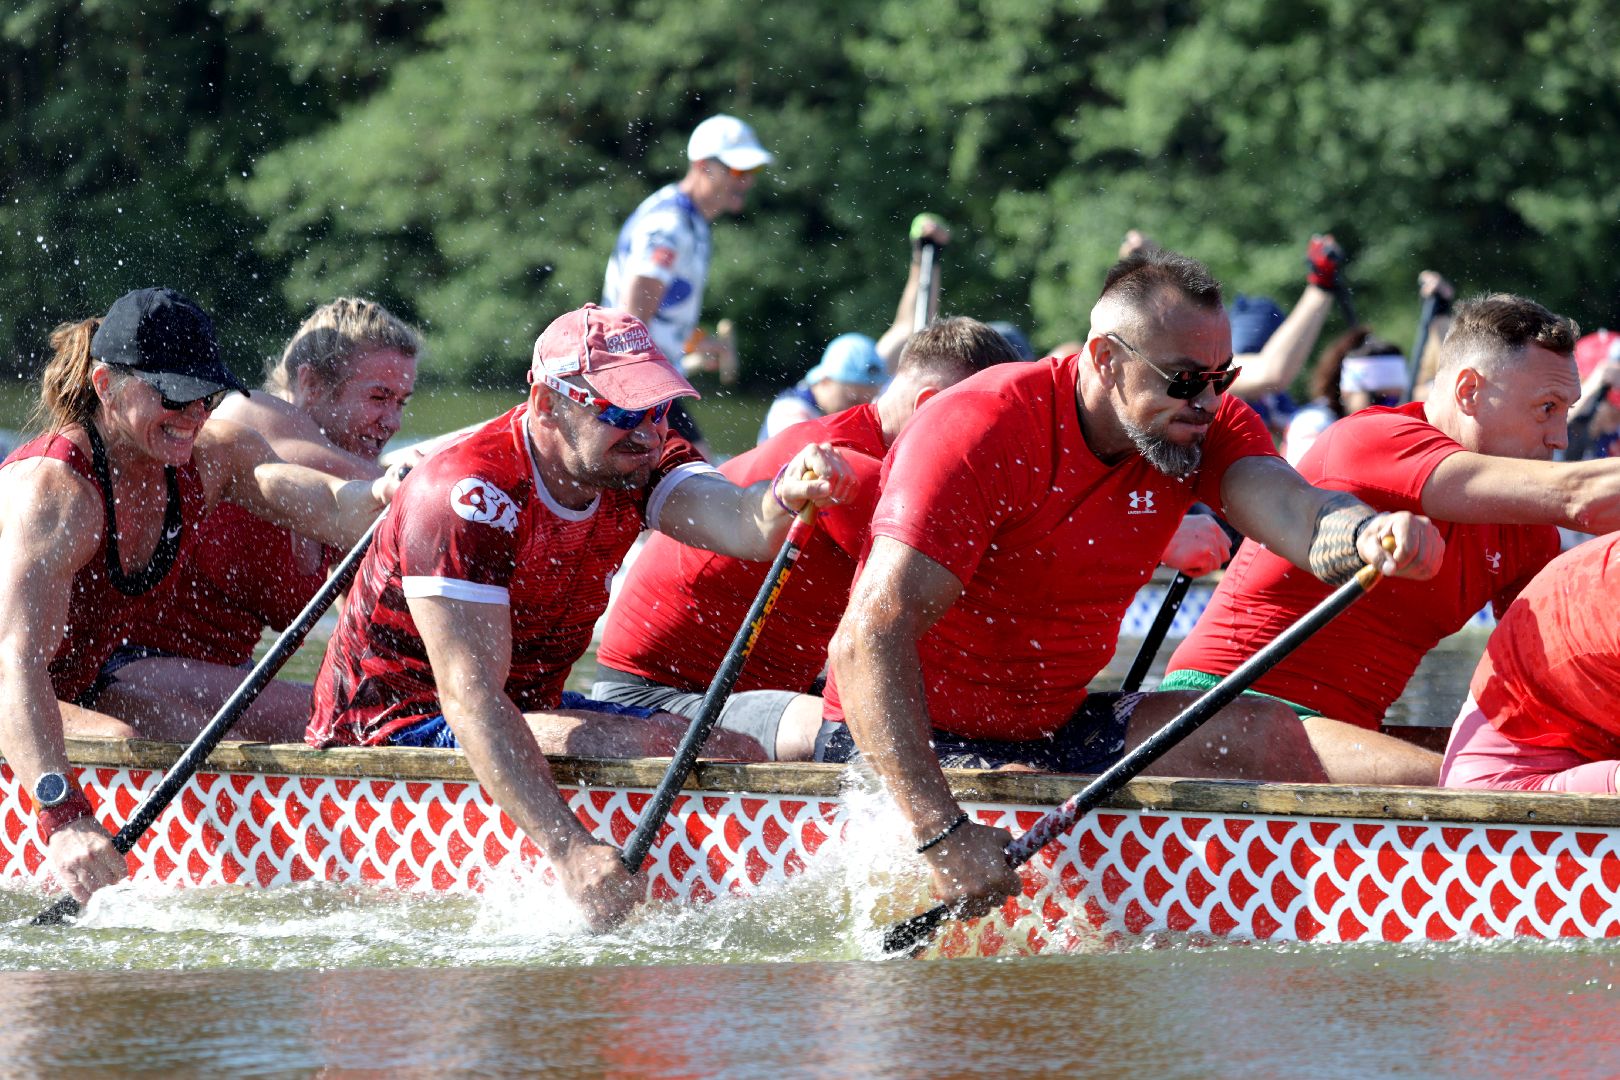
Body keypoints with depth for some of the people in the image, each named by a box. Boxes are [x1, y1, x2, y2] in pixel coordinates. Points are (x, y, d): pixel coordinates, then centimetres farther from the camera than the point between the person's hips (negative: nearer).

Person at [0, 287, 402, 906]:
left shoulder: (211, 457, -7)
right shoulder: (53, 488, -31)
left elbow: (328, 508, -22)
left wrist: (384, 496, -47)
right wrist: (63, 817, -56)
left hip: (79, 694, 8)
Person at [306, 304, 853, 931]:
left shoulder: (637, 458, -5)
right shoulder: (468, 498, -28)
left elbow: (735, 524, -26)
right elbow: (469, 697, -35)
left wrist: (787, 496, -53)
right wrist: (570, 850, -46)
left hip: (529, 709, 8)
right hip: (400, 728, -8)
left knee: (740, 760, 0)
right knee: (653, 746, -26)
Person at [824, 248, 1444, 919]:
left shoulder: (1203, 425, -4)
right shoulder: (979, 433, -24)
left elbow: (1293, 511, -24)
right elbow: (868, 640, -31)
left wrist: (1367, 536, -52)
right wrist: (942, 833, -41)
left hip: (1056, 725, 6)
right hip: (912, 740, -6)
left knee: (1264, 737, -5)